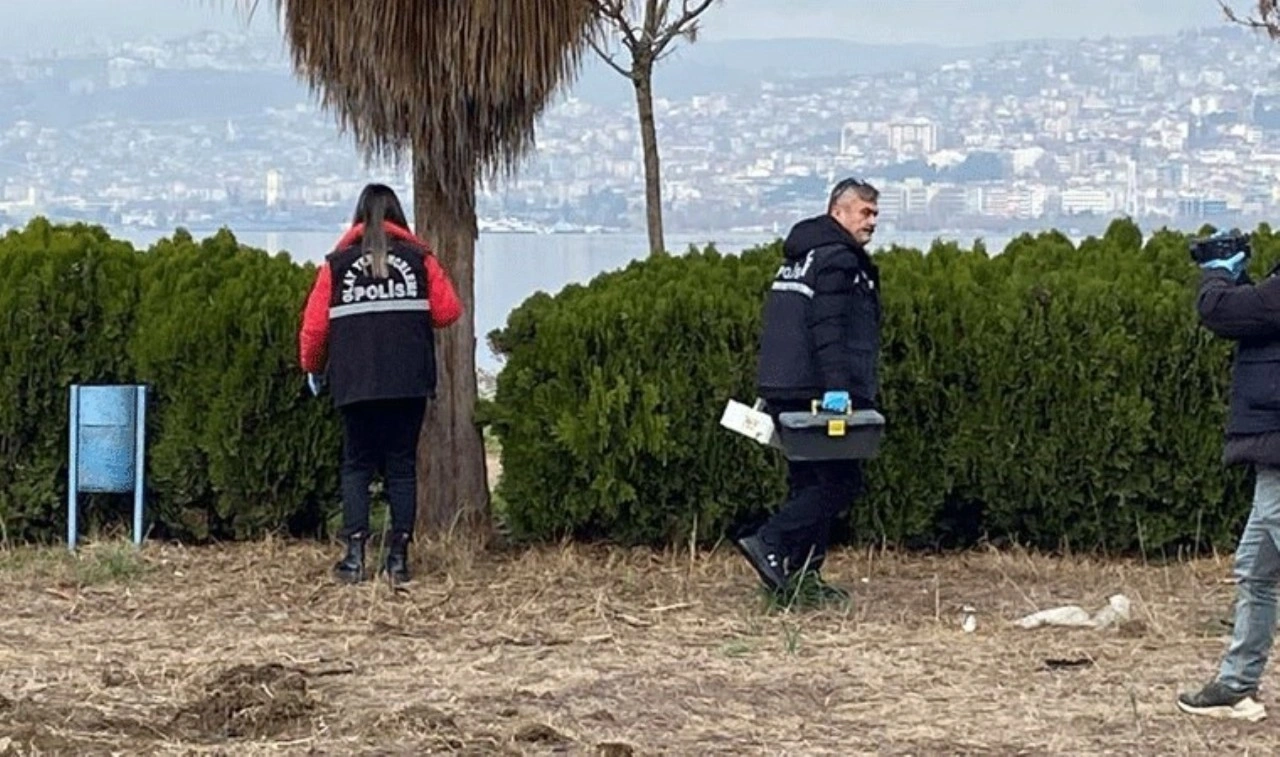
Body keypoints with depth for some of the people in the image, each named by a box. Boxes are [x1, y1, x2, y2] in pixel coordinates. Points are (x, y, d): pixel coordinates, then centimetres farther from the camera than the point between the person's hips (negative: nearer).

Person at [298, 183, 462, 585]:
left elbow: (314, 325, 4)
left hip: (355, 383, 0)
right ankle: (399, 555, 3)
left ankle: (355, 554, -3)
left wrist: (313, 368, 20)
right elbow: (448, 311, 2)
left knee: (357, 465, 7)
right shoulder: (419, 258, 5)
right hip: (409, 383, 0)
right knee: (402, 466, 6)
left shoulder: (337, 263, 5)